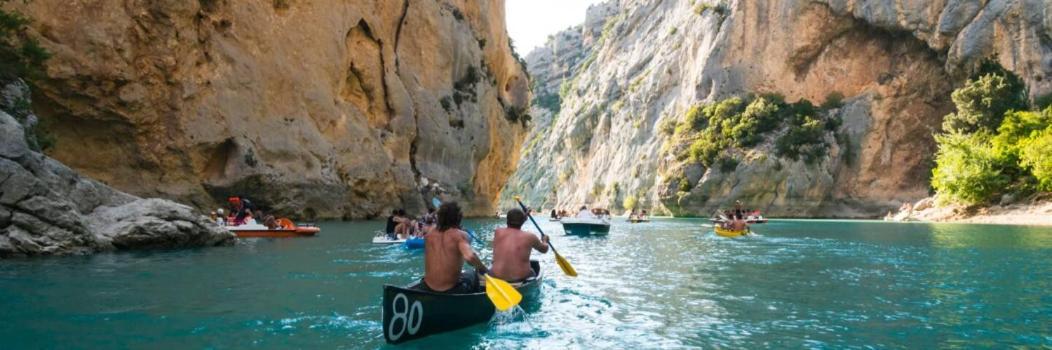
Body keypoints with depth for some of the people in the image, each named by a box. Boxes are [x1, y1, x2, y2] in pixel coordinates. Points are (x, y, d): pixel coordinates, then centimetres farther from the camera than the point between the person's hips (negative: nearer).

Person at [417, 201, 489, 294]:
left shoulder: (429, 235, -1)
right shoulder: (459, 235, -14)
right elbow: (470, 257, -30)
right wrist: (483, 269, -15)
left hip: (427, 289, 4)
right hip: (450, 291, -3)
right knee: (472, 277, 28)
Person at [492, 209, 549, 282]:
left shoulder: (498, 233, 0)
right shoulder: (529, 237, -5)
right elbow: (544, 249, 15)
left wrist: (524, 215, 36)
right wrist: (545, 240, 36)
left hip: (497, 277, 2)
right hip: (521, 278, -2)